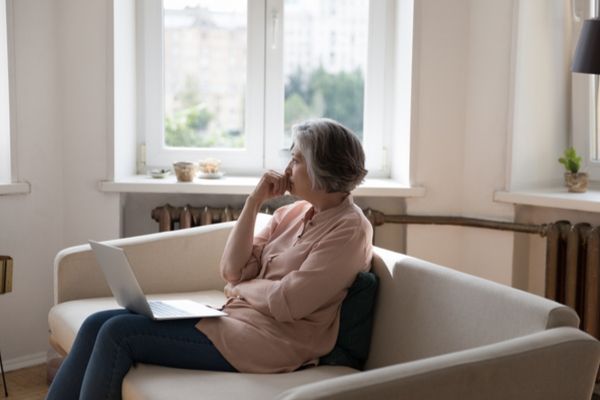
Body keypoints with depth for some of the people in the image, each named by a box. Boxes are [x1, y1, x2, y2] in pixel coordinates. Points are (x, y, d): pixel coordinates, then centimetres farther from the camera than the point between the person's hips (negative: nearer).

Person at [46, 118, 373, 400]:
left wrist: (242, 288, 0)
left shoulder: (349, 228, -10)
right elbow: (231, 270, 8)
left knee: (118, 333, -14)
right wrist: (254, 202, 1)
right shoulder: (293, 212, 14)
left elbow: (288, 303, -19)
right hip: (234, 318, 8)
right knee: (98, 324, -3)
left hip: (267, 340, -8)